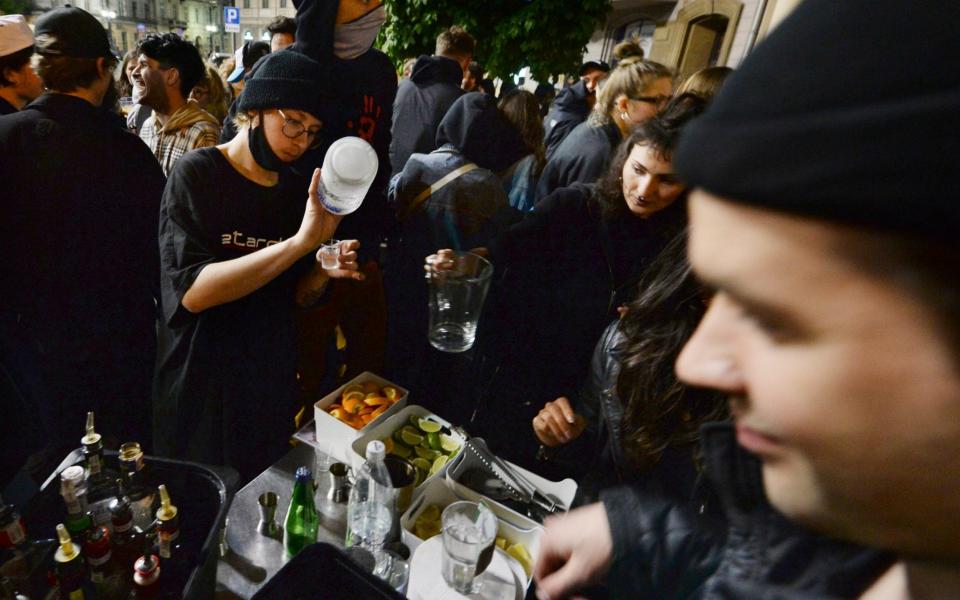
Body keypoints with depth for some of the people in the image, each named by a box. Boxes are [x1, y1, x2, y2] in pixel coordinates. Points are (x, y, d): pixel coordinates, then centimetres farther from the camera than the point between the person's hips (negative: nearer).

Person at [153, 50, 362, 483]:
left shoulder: (297, 191, 3)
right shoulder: (197, 174, -12)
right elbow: (192, 292, -26)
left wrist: (323, 272, -14)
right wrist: (300, 242, -32)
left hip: (273, 384, 5)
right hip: (202, 388, -4)